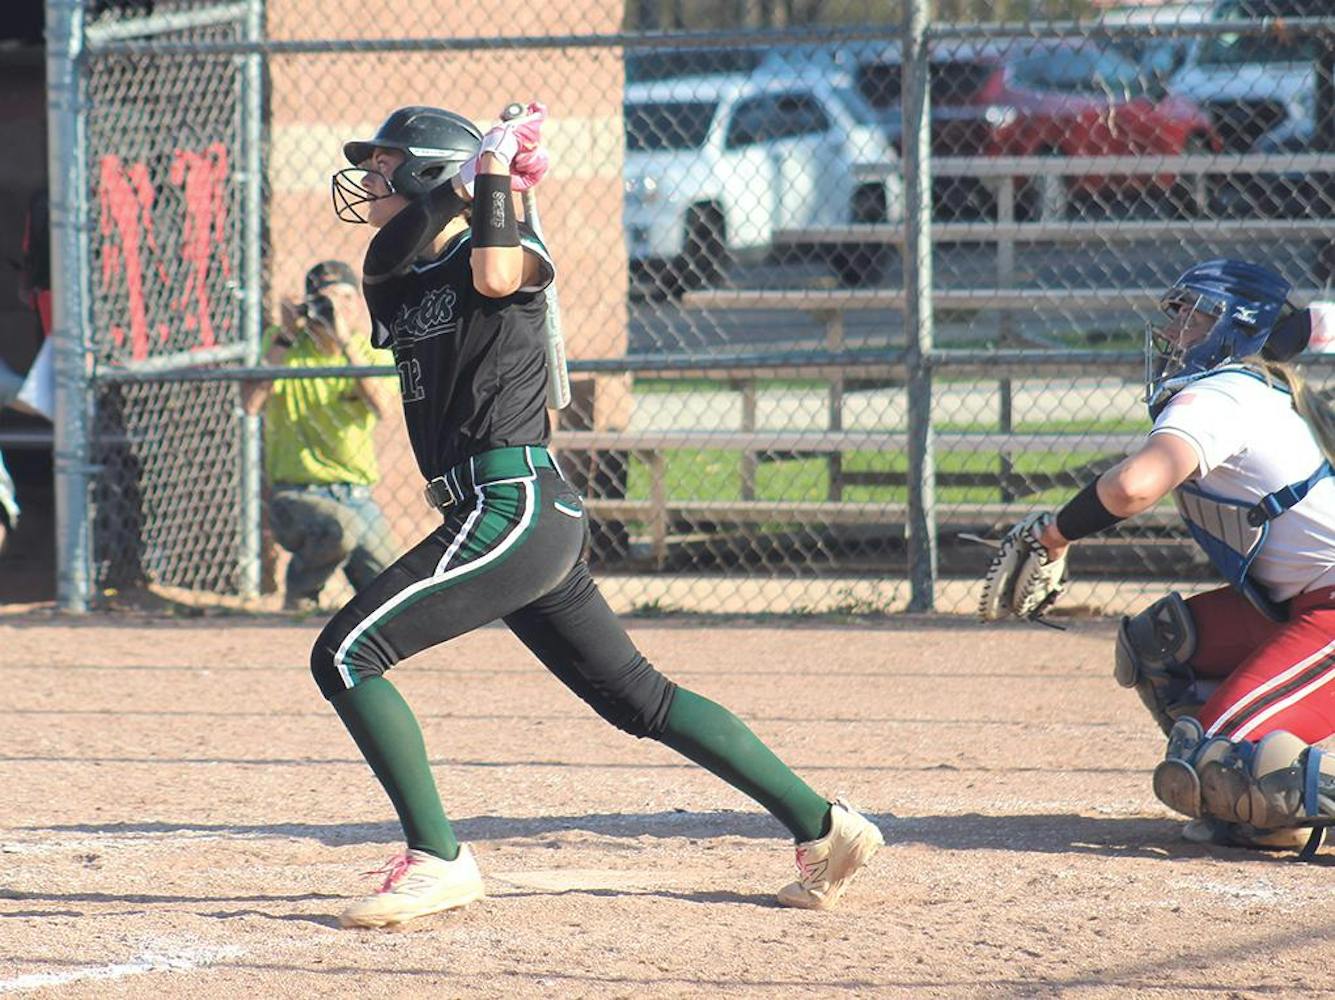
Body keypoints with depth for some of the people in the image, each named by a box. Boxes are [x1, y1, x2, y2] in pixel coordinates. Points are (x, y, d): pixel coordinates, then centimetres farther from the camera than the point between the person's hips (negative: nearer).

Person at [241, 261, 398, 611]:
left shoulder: (370, 352, 4)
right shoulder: (283, 346, 0)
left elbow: (382, 407, -17)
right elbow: (251, 405, -17)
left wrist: (346, 342, -24)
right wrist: (284, 338, -18)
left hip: (358, 498, 3)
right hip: (296, 494, -3)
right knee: (339, 529, -37)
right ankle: (300, 592, -6)